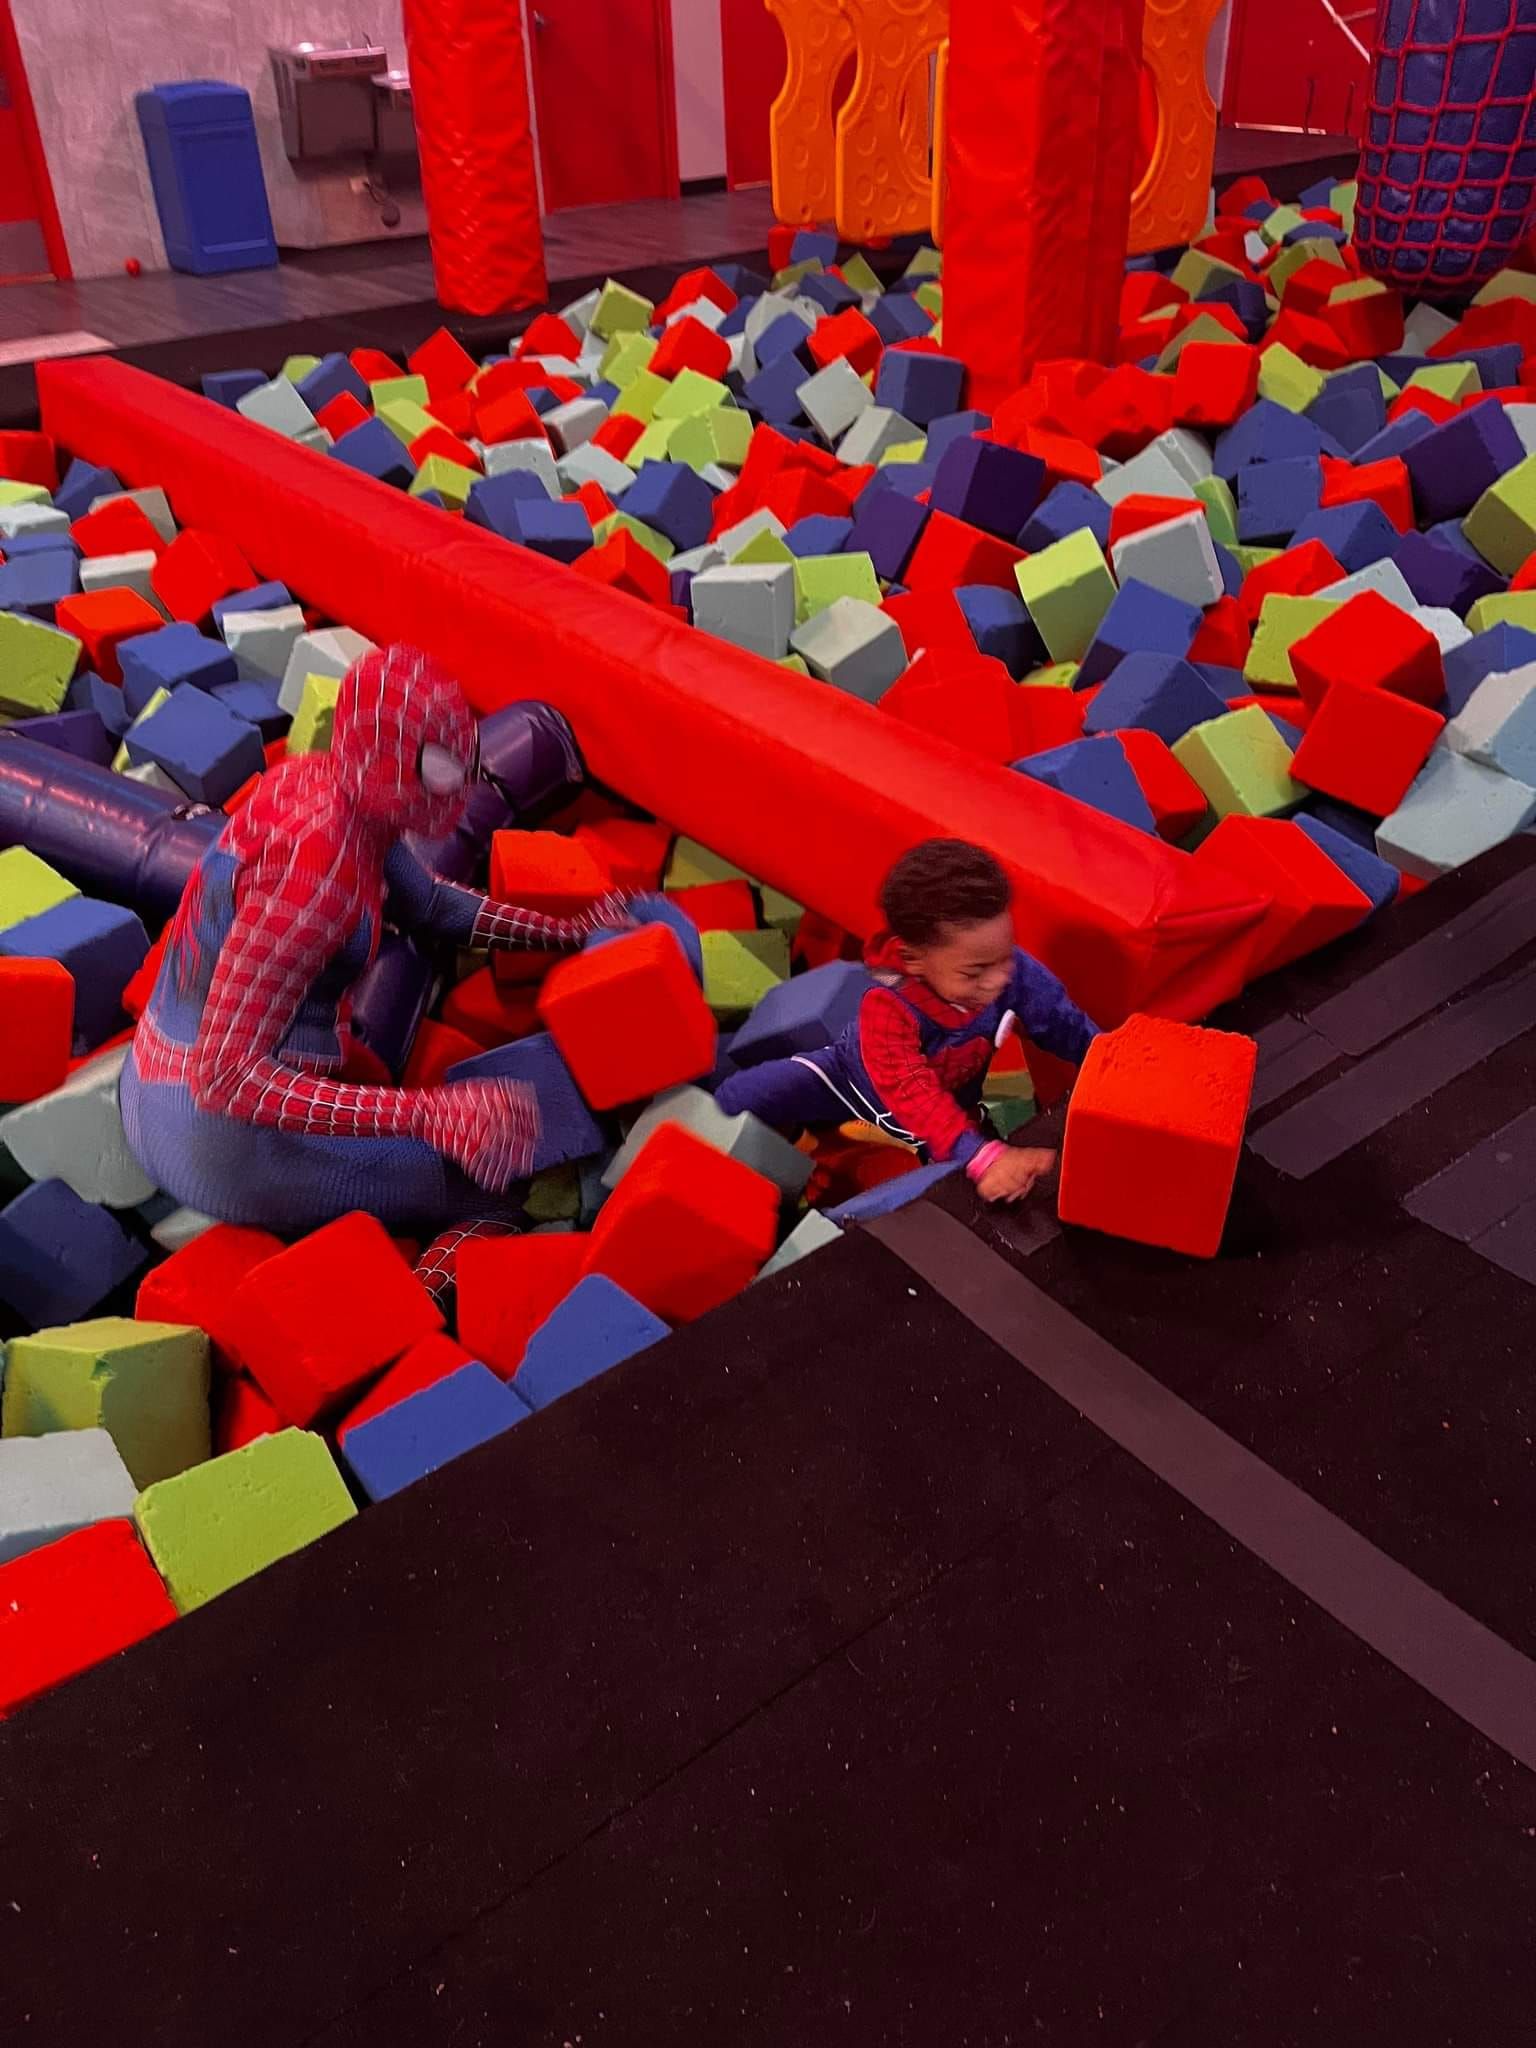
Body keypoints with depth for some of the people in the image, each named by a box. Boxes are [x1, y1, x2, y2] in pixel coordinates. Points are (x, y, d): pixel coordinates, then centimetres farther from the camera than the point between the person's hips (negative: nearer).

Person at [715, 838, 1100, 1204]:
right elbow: (913, 1095, -52)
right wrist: (983, 1155, -65)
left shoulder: (1016, 974, -30)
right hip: (854, 1081, -3)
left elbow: (1070, 1029, -16)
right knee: (737, 1099, -17)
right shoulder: (888, 1007, -41)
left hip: (950, 1104, 4)